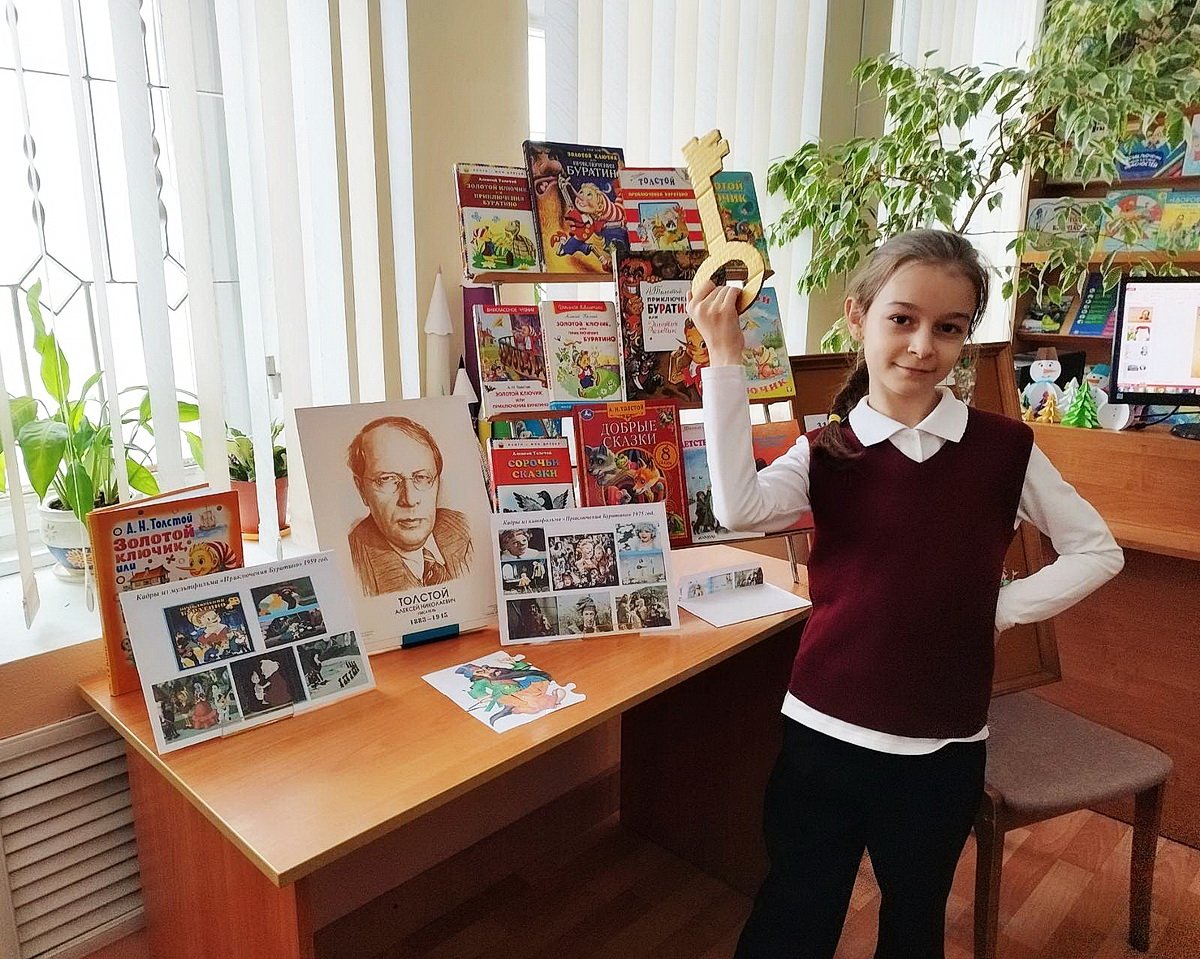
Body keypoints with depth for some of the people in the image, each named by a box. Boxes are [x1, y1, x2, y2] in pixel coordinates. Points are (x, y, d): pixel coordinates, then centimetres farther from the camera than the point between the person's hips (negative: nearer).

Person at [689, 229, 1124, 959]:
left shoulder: (1005, 448, -5)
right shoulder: (825, 453, -7)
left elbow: (1097, 551, 5)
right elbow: (740, 509, -26)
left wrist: (1000, 610, -6)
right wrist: (727, 362, -26)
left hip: (944, 749, 1)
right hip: (825, 736, 0)